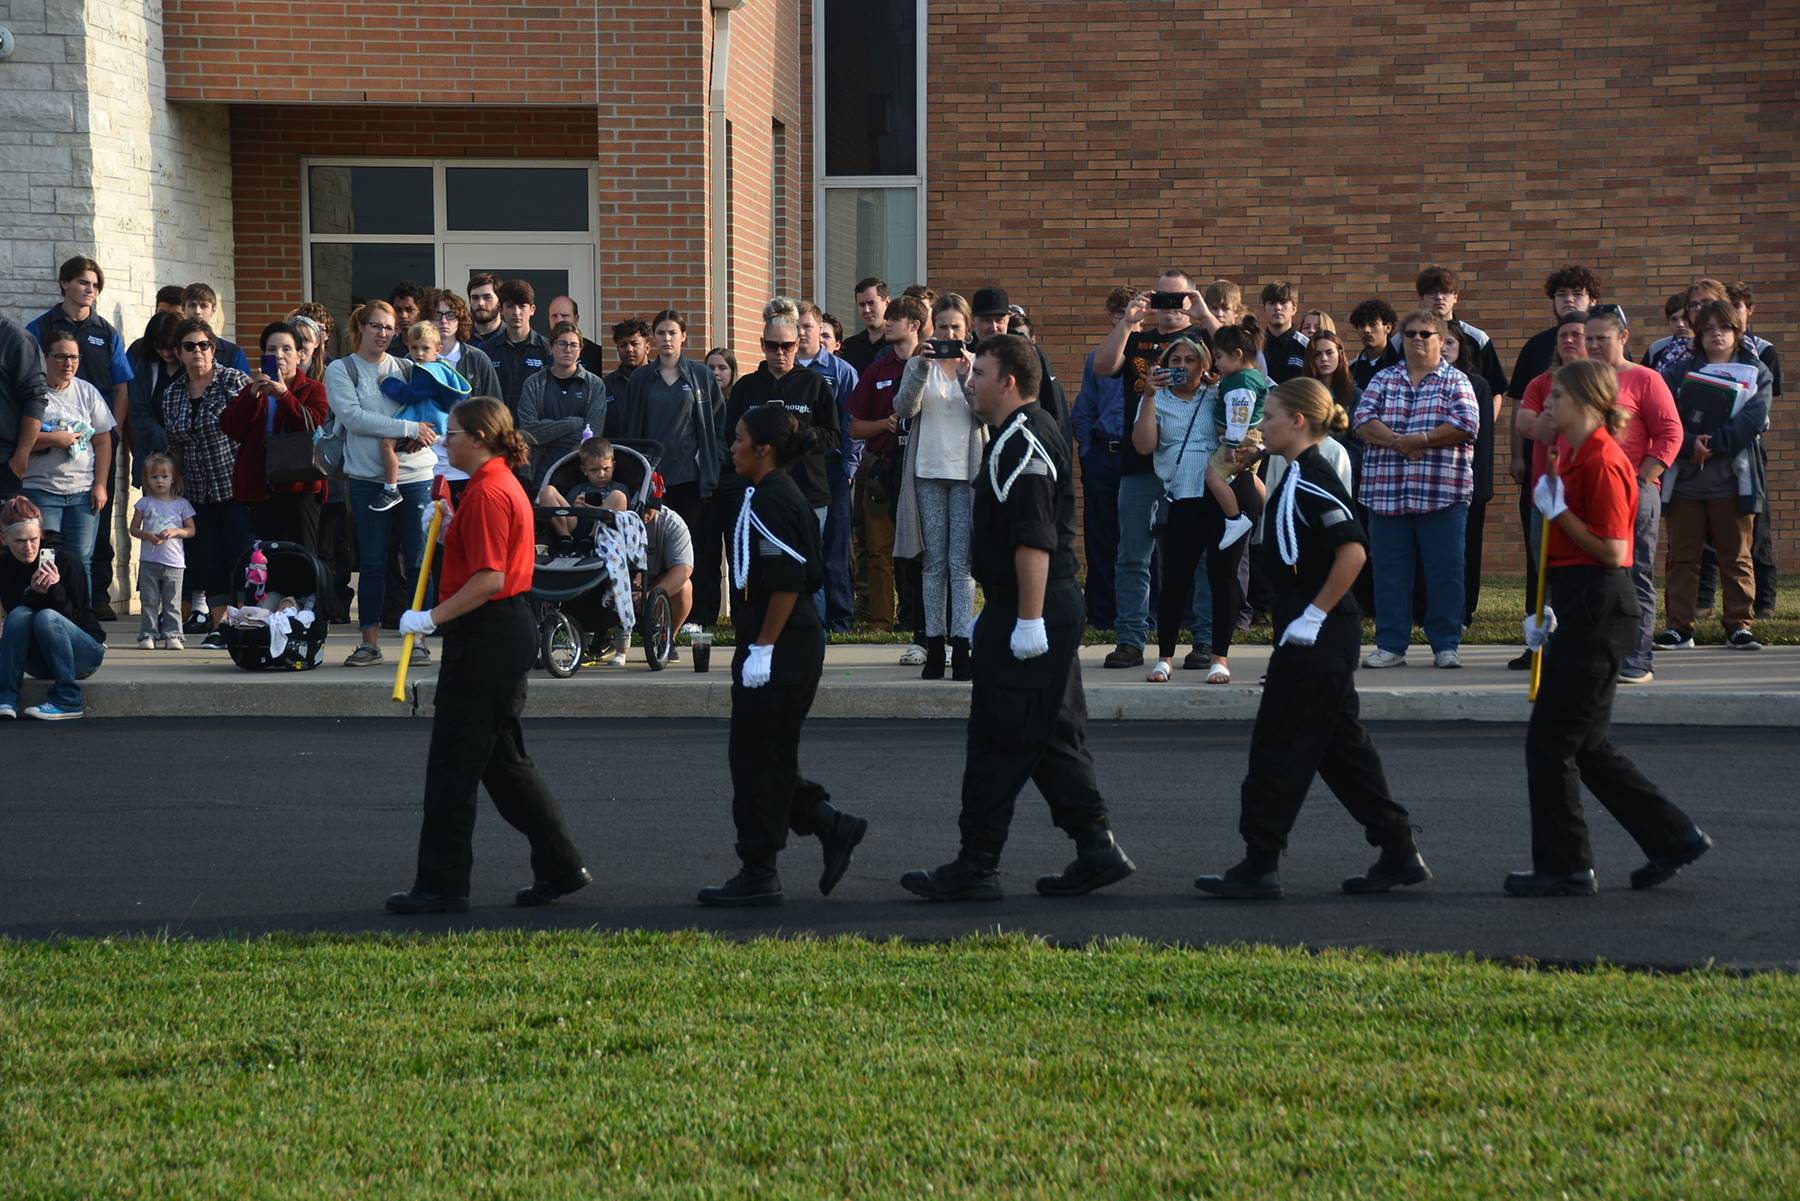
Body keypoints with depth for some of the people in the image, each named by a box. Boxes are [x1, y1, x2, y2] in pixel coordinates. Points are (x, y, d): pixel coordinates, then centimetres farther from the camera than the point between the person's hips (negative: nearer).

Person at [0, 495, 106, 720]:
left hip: (84, 653, -3)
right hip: (39, 663, 3)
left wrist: (56, 589, -30)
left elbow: (74, 617, -13)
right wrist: (33, 593, -26)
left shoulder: (63, 561, -13)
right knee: (20, 614, -25)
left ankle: (68, 700, -26)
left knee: (47, 617, -31)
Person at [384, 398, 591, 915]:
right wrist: (448, 529, 11)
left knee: (453, 763, -3)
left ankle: (442, 886, 2)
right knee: (503, 758, 16)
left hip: (486, 636, -11)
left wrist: (433, 617, -22)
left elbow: (489, 578, -24)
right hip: (509, 631, 11)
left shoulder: (487, 493, -17)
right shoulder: (503, 484, 16)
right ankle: (560, 867, 18)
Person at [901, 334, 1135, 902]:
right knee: (1053, 734, 13)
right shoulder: (1032, 433, 17)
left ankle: (976, 868, 1)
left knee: (998, 744, -5)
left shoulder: (1021, 441, -16)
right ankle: (1097, 849, 13)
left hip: (1026, 610, -11)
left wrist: (1028, 620, -25)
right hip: (1057, 606, 11)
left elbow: (1034, 540, -23)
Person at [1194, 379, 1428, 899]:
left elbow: (1353, 549, -24)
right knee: (1341, 745, 12)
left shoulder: (1312, 480, -16)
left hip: (1315, 638, -10)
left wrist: (1314, 615, -21)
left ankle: (1259, 866, 0)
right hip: (1326, 640, 10)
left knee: (1279, 745, -5)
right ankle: (1400, 855, 16)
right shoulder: (1299, 477, 15)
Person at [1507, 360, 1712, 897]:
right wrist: (1548, 610, 20)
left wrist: (1557, 511, -15)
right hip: (1579, 610, 10)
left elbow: (1611, 550, -20)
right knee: (1585, 744, 13)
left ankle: (1565, 867, 4)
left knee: (1551, 739, -4)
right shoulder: (1576, 460, 16)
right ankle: (1673, 837, 18)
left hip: (1598, 612, -10)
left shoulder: (1603, 463, -15)